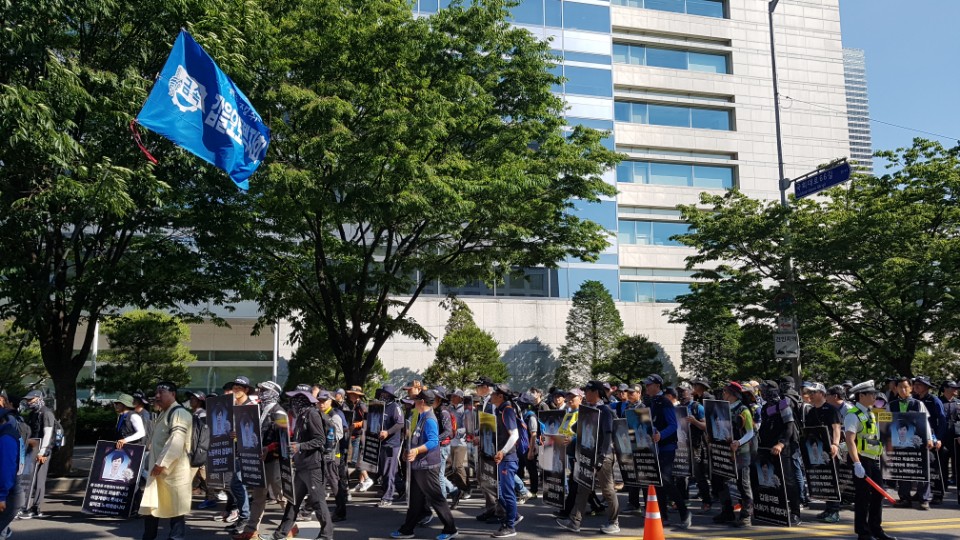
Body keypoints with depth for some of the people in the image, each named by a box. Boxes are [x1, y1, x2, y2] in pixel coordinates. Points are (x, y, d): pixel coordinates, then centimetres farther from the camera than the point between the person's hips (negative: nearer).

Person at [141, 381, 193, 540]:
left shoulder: (180, 413, -14)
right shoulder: (163, 414, 19)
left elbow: (176, 441, -24)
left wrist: (161, 463, -26)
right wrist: (149, 462, 22)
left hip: (173, 470, -10)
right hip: (158, 470, 10)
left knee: (175, 507, -2)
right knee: (150, 506, 15)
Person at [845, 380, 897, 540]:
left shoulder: (871, 413, 14)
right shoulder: (853, 415, -15)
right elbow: (850, 440, -24)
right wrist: (857, 464, -30)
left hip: (874, 460, 8)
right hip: (861, 461, -8)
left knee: (878, 494, 13)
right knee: (863, 497, -1)